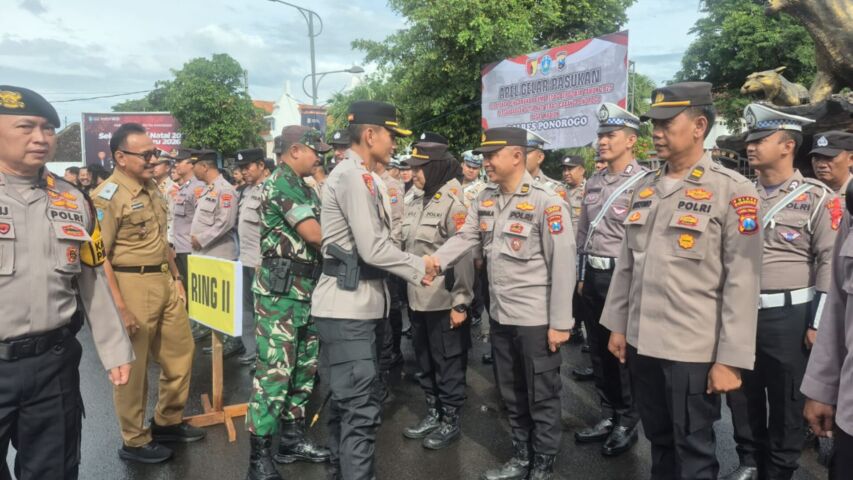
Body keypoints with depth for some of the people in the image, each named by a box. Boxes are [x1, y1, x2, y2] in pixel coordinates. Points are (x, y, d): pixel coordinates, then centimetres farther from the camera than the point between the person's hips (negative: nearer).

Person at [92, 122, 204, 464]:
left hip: (165, 282, 8)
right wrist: (120, 308, -19)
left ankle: (167, 423, 35)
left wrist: (176, 278, 18)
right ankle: (134, 441, 24)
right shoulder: (107, 197, -14)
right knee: (133, 368, 6)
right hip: (133, 286, -8)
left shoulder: (151, 188, 11)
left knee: (180, 354, 16)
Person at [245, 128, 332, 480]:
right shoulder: (282, 182, -13)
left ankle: (292, 439, 27)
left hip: (304, 290, 10)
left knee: (303, 367, 15)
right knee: (275, 371, -5)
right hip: (281, 291, -10)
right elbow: (315, 234, -19)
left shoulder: (301, 186, 17)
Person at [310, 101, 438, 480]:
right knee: (361, 407, -5)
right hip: (348, 307, -10)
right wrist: (419, 267, -6)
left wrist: (412, 267, 7)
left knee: (346, 400, 19)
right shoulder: (355, 175, -14)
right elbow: (373, 249, -20)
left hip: (349, 305, 10)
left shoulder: (352, 174, 17)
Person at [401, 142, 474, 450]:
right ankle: (433, 413, 35)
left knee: (448, 363, 6)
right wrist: (408, 290, 17)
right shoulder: (418, 200, 10)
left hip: (444, 301, -8)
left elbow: (463, 255, -18)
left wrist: (461, 302, -18)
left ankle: (451, 421, 22)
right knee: (425, 361, 18)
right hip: (418, 299, 8)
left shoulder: (454, 202, -15)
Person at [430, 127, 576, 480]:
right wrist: (434, 261, -19)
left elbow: (563, 263, -16)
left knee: (541, 397, 10)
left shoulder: (546, 201, -15)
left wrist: (560, 322, -16)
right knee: (512, 394, 20)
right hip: (500, 316, 7)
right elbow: (465, 237, 2)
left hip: (536, 319, -7)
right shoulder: (486, 199, 6)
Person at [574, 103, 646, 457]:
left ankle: (627, 422, 23)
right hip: (593, 275, 7)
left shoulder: (644, 183, -12)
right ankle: (608, 416, 31)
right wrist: (582, 275, 15)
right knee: (598, 350, 15)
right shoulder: (594, 182, 11)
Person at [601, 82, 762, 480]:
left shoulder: (732, 191, -9)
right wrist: (617, 325, 12)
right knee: (658, 439, 21)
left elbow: (742, 282, -12)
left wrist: (731, 359, -13)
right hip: (641, 342, 5)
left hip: (693, 349, -5)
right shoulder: (644, 188, 8)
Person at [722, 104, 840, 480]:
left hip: (788, 316, -4)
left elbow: (830, 263, -8)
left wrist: (817, 323, -11)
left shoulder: (816, 198, -7)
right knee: (741, 395, 14)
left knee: (787, 403, 10)